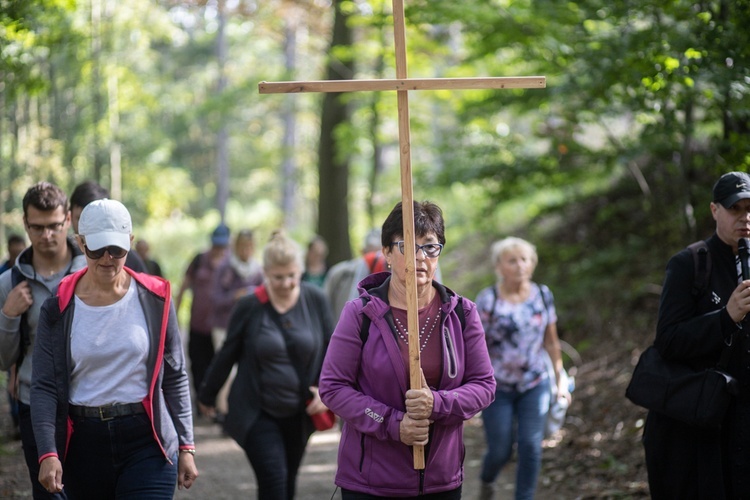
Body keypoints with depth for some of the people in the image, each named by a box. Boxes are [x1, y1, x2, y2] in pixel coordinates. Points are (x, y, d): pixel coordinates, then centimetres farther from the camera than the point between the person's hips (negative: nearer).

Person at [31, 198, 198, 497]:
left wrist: (186, 447, 3)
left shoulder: (154, 299, 1)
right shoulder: (59, 308, 0)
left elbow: (175, 378, 6)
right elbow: (44, 387, -3)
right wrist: (48, 454, -16)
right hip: (84, 444, 2)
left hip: (147, 441, -1)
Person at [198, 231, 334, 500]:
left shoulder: (315, 300, -3)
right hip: (258, 414, -3)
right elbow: (227, 355, 3)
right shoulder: (250, 306, -8)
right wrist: (207, 395, 13)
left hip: (298, 415, 3)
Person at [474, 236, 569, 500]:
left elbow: (551, 341, 8)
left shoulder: (542, 295, 0)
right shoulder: (488, 300, -11)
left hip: (535, 384, 2)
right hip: (498, 388, -2)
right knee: (500, 450, 5)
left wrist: (560, 379, 8)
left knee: (531, 447, -5)